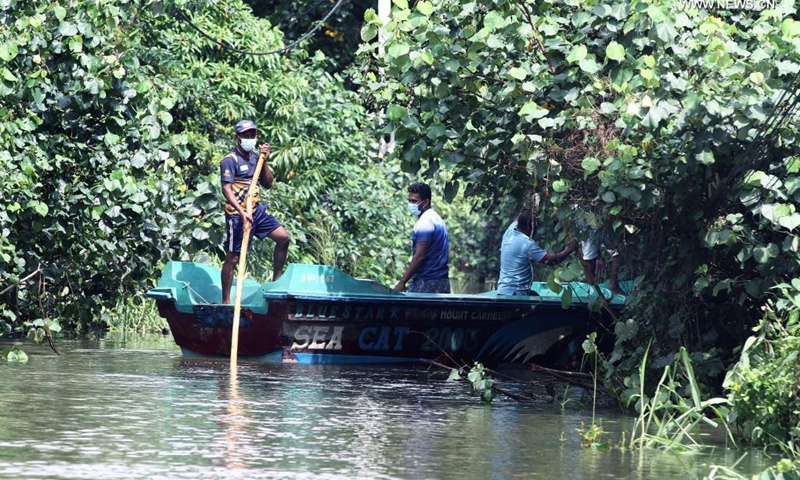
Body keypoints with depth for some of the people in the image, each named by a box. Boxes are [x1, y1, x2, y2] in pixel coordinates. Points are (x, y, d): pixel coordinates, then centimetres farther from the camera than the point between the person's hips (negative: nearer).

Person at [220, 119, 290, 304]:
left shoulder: (255, 157, 12)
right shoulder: (230, 160, -11)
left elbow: (268, 184, 12)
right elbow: (226, 189, -19)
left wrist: (264, 161, -3)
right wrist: (242, 213, -30)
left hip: (257, 211, 7)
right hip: (237, 215, -7)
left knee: (283, 237, 5)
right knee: (233, 258, -5)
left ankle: (277, 280, 18)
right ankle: (225, 301, -1)